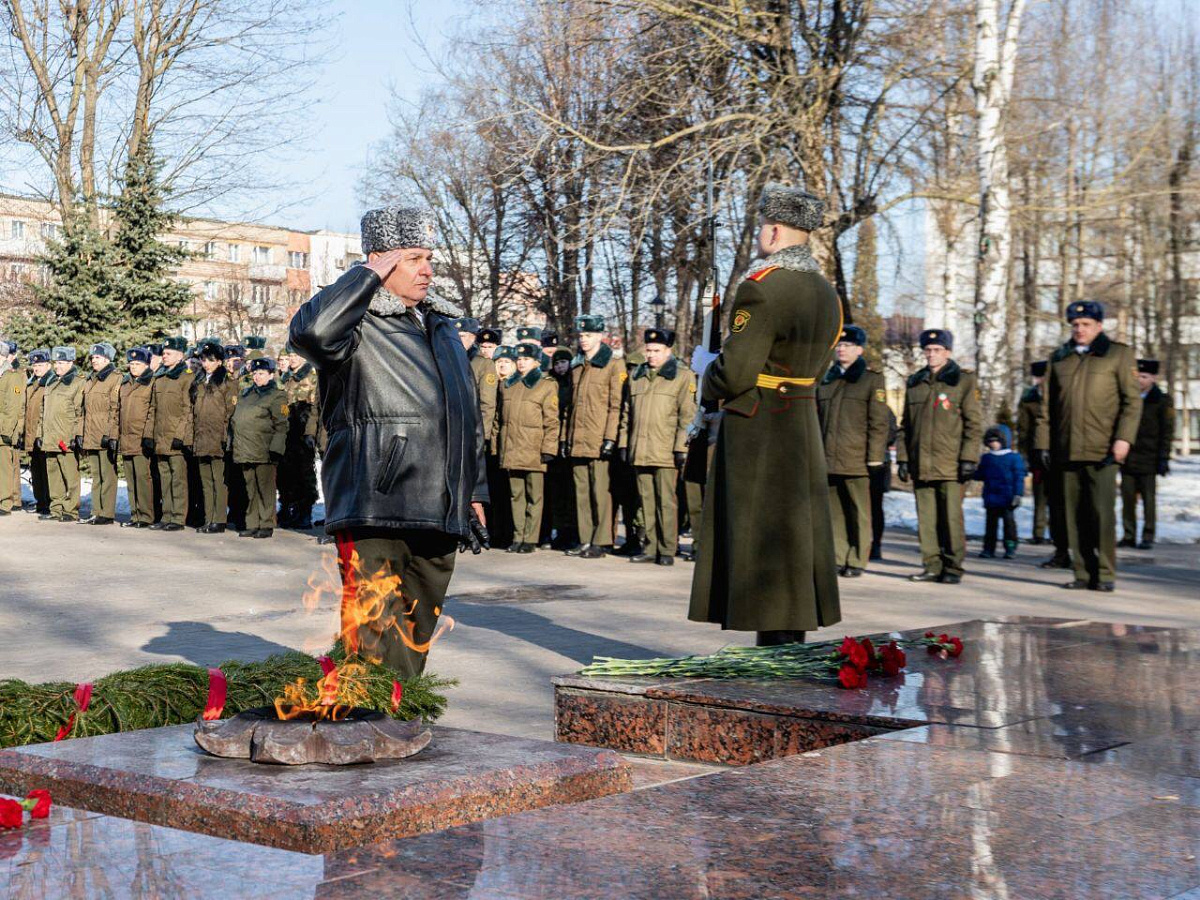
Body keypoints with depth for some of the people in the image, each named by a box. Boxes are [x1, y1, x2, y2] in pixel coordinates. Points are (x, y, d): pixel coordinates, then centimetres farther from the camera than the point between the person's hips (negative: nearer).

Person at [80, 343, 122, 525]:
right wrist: (81, 435, 18)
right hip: (90, 438, 8)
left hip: (106, 438, -8)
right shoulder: (89, 381, 18)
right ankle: (97, 513, 14)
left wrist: (111, 435, -17)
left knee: (108, 476, -5)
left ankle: (108, 514, -3)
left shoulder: (115, 379, -6)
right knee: (95, 476, 10)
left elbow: (115, 410, -12)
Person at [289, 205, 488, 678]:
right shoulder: (358, 325, -4)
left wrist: (475, 492, 23)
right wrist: (369, 275, -16)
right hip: (376, 513, -7)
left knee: (417, 635, 15)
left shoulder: (441, 325, 20)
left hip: (437, 514, 8)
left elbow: (469, 417, 27)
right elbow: (311, 330, -30)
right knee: (375, 640, -8)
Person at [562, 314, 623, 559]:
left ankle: (601, 541, -2)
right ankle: (585, 540, 12)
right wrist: (564, 437, 14)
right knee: (582, 491, 7)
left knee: (601, 491, -6)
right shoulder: (576, 366, 18)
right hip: (577, 442, 6)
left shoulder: (613, 365, -1)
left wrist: (610, 438, -13)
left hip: (599, 442, -6)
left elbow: (616, 405, -6)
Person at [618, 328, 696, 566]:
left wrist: (681, 447, -9)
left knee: (666, 502, -4)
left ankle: (667, 550, 1)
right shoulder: (636, 376, 17)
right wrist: (623, 443, 12)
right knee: (647, 502, 6)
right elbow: (627, 411, 20)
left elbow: (687, 415, -2)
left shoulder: (682, 377, 2)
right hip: (639, 452, 5)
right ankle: (652, 547, 11)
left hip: (665, 452, -4)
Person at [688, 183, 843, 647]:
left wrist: (704, 363, 1)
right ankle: (792, 650, 22)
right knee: (796, 536, 14)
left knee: (761, 542, -3)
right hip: (805, 428, 9)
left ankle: (775, 646, 0)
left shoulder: (762, 288, -18)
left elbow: (733, 375, -21)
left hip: (758, 433, -9)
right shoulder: (826, 293, 9)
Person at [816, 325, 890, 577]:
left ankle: (857, 561, 4)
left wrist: (875, 456, -7)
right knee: (834, 511, 5)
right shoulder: (826, 380, 17)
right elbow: (816, 419, 20)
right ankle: (838, 558, 12)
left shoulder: (872, 379, 4)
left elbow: (878, 422, -1)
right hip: (828, 458, 4)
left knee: (858, 512, -2)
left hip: (856, 459, -4)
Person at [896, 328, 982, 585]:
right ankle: (932, 566, 11)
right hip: (920, 464, 4)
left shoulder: (963, 380, 3)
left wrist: (968, 458, -8)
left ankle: (953, 568, 4)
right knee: (926, 518, 4)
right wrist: (902, 457, 10)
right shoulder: (914, 383, 16)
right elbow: (906, 425, 18)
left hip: (950, 465, -4)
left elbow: (973, 424, 0)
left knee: (951, 517, -4)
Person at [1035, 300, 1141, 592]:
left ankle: (1105, 574, -1)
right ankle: (1083, 573, 10)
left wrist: (1124, 438, -9)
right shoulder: (1059, 358, 16)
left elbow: (1133, 400, 1)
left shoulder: (1119, 354, 6)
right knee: (1075, 515, 4)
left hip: (1102, 451, -4)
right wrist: (1044, 443, 11)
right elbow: (1048, 405, 17)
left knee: (1102, 513, -8)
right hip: (1067, 451, 4)